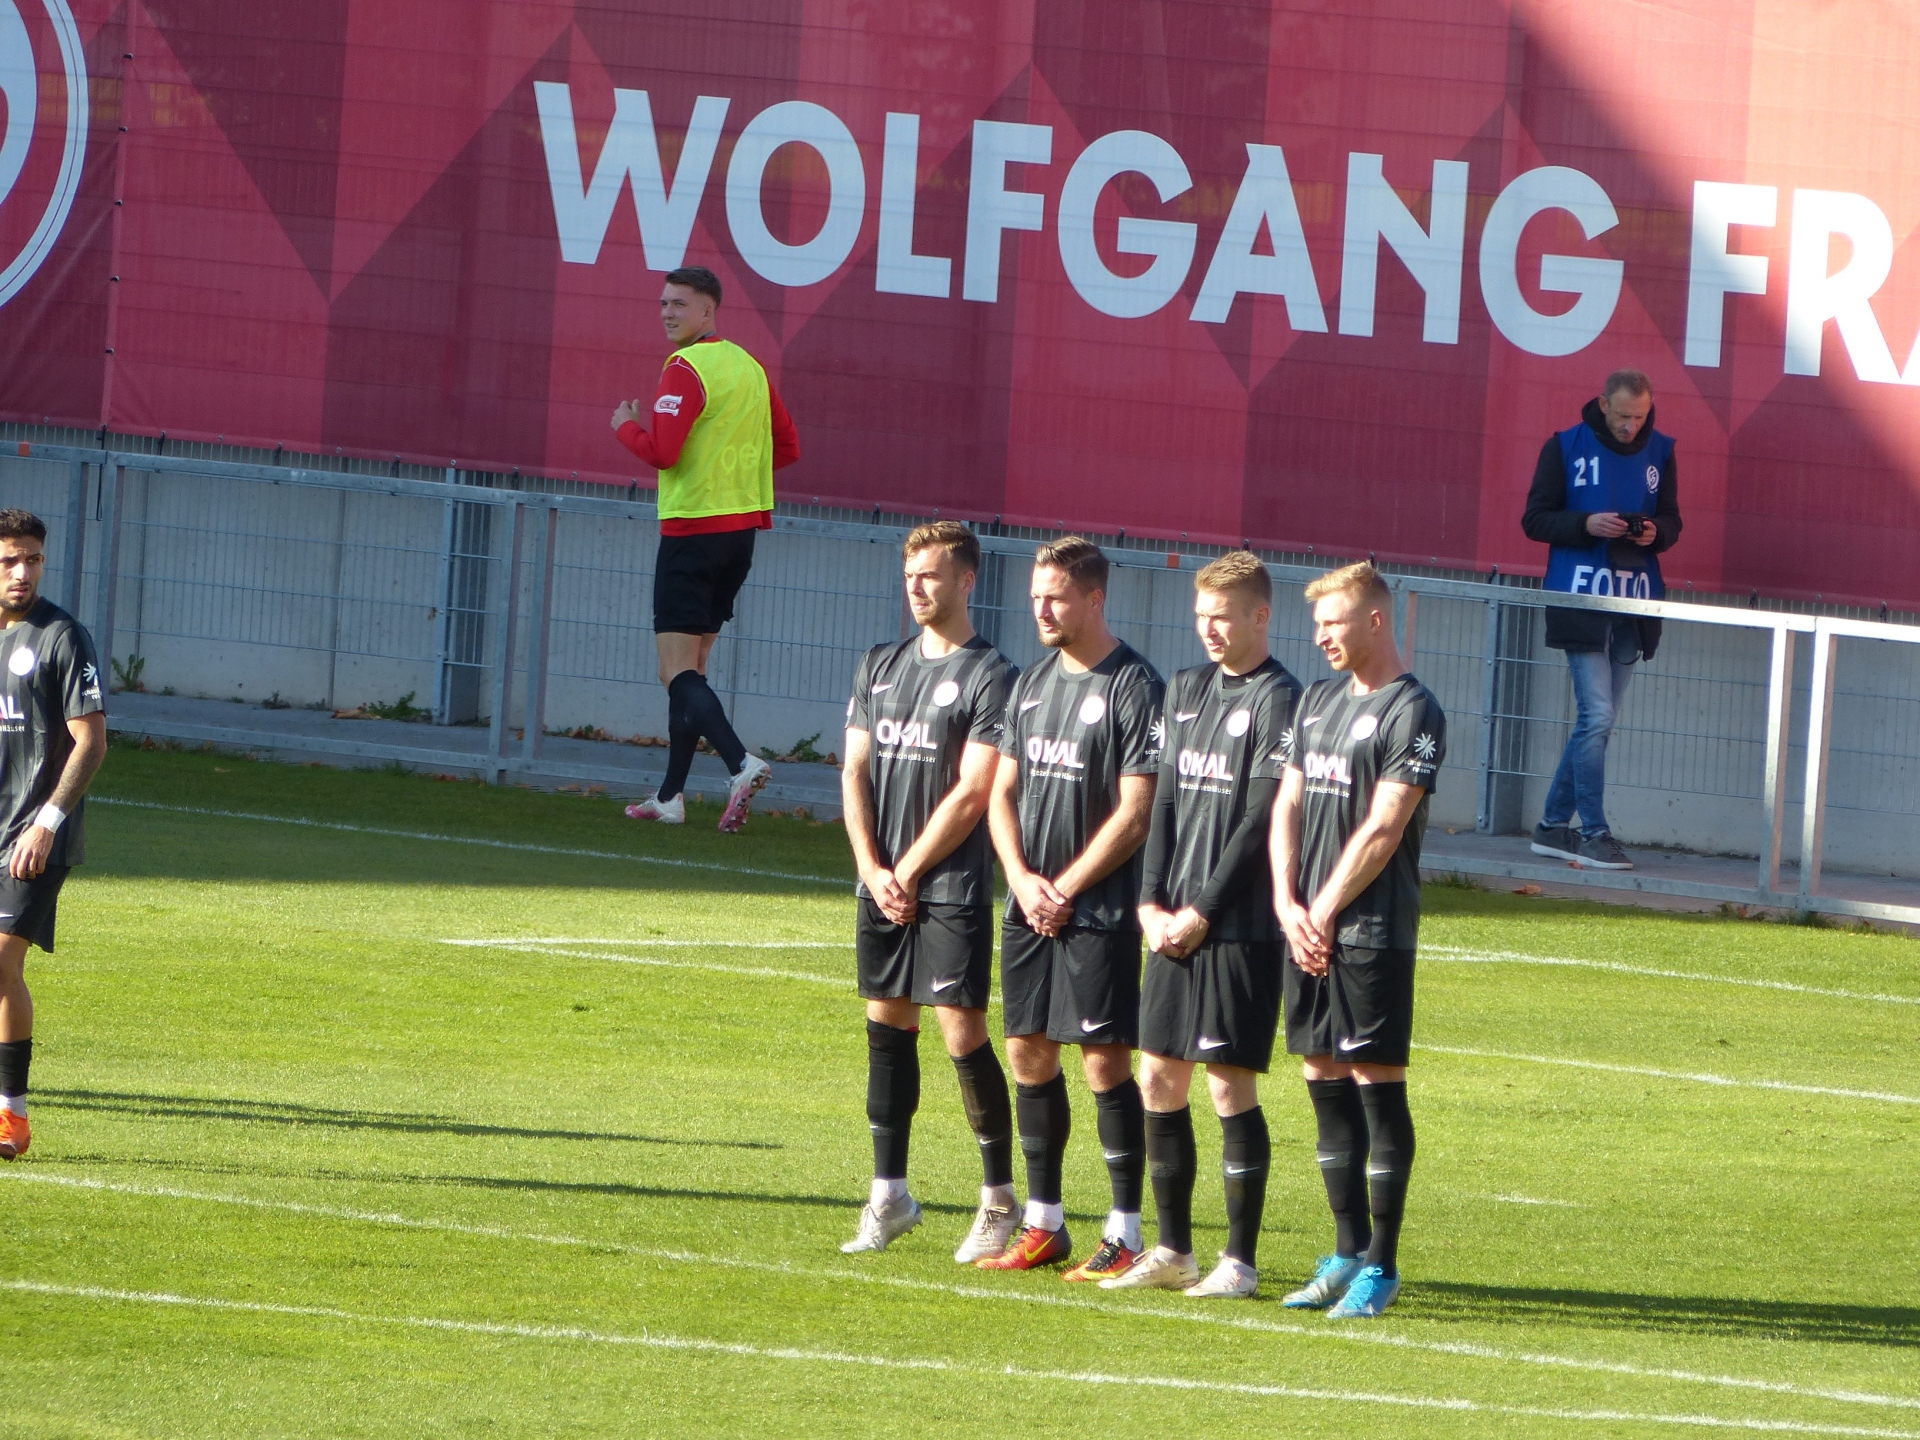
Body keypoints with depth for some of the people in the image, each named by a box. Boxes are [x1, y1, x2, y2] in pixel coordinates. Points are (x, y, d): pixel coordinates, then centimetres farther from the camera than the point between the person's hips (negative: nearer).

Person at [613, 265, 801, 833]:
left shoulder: (686, 369, -14)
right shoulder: (750, 367, 12)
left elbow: (661, 452, -22)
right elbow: (788, 448, 18)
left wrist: (625, 425, -3)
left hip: (693, 529, -8)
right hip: (741, 528, 8)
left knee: (678, 673, -9)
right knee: (691, 667, 14)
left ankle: (741, 763, -28)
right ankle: (670, 796, 17)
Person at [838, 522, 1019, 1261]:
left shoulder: (990, 676, -6)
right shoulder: (880, 666, 14)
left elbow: (970, 796, -10)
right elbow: (855, 772, 11)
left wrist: (907, 874, -9)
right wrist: (872, 869, -2)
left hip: (951, 888, -6)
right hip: (882, 886, 6)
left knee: (963, 1033, -8)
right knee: (887, 1029, 8)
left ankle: (1000, 1200, 1)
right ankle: (889, 1194, 14)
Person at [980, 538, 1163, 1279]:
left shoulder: (1133, 688, -9)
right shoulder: (1031, 682, 13)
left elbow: (1134, 813, -12)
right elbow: (1002, 791, 15)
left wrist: (1066, 888, -11)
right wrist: (1023, 879, -1)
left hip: (1098, 910, -7)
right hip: (1028, 905, 7)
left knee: (1104, 1058, -7)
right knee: (1029, 1052, 8)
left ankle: (1125, 1236, -4)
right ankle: (1042, 1224, 17)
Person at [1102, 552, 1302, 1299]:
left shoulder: (1277, 700, -8)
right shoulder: (1186, 690, 14)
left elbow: (1260, 822, -12)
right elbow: (1165, 801, 13)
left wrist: (1201, 913, -12)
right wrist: (1152, 902, 2)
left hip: (1239, 926, -7)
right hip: (1175, 923, 7)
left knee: (1231, 1084, -5)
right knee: (1158, 1079, 8)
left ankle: (1240, 1260, 0)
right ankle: (1172, 1250, 17)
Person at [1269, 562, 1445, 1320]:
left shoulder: (1412, 713, -8)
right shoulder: (1317, 701, 16)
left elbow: (1382, 831, -13)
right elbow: (1288, 805, 14)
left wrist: (1325, 913, -10)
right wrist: (1289, 906, 1)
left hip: (1373, 932, -7)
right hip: (1307, 927, 7)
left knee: (1379, 1088, -5)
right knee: (1326, 1086, 10)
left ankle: (1381, 1266, -2)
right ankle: (1348, 1252, 18)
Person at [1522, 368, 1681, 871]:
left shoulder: (1659, 453, 9)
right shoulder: (1566, 448, -2)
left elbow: (1671, 521, 15)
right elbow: (1535, 519, -1)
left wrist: (1656, 532, -9)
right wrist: (1587, 524, -17)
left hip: (1633, 604, 5)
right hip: (1582, 599, -5)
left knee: (1598, 720, 8)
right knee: (1596, 716, -11)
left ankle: (1554, 825, 18)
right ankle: (1594, 833, -7)